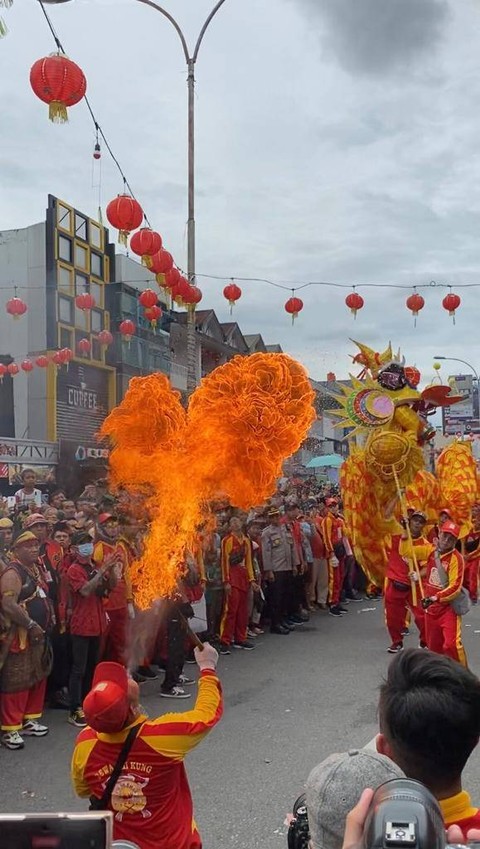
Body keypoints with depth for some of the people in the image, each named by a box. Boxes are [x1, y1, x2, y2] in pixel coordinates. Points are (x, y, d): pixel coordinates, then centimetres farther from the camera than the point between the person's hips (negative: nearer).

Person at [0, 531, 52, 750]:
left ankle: (29, 720, 28)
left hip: (39, 634, 9)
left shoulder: (37, 568, 12)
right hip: (20, 636, -9)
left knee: (38, 678, 15)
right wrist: (31, 625, -22)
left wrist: (45, 624, 13)